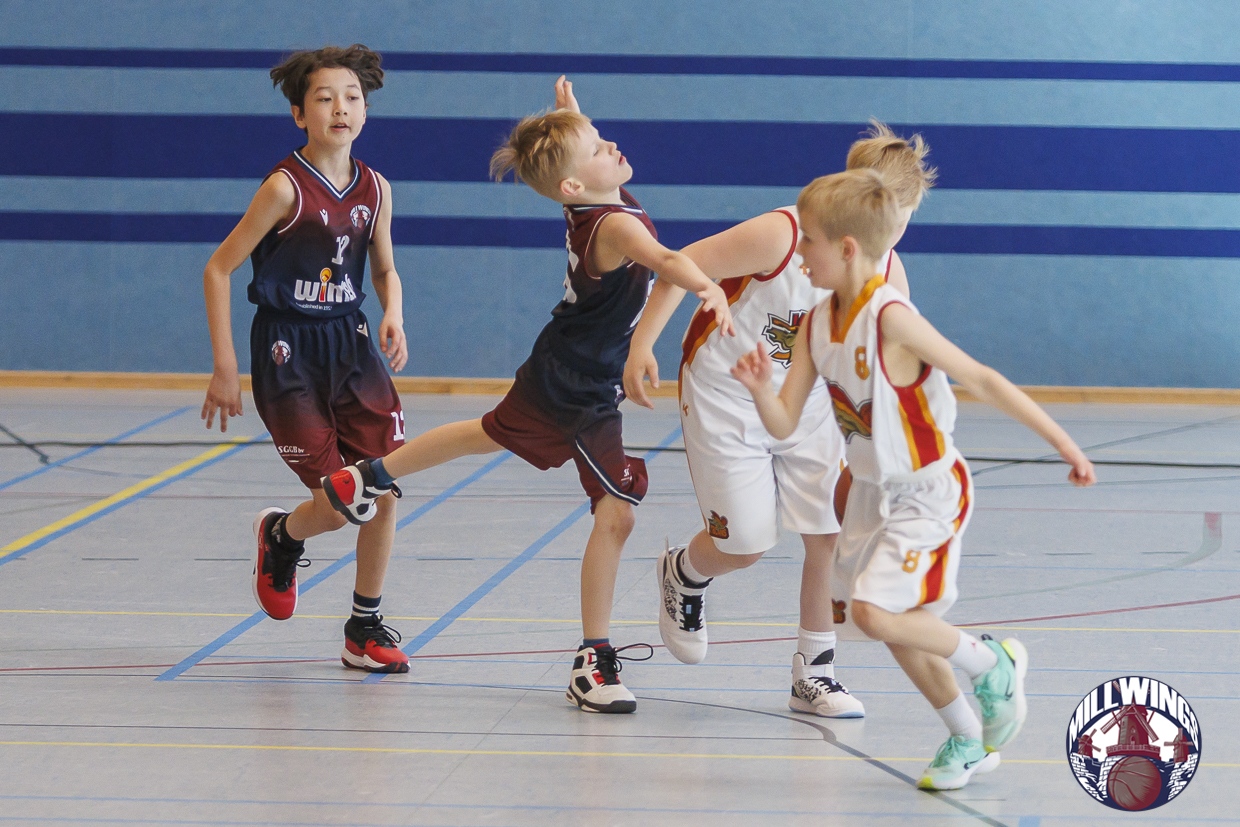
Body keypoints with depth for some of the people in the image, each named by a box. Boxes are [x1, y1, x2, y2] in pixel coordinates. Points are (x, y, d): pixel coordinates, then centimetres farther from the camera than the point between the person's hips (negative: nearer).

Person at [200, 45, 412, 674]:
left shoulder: (375, 190, 1)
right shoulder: (287, 187, -15)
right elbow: (218, 269, -12)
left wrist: (393, 317, -6)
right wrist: (224, 369, -14)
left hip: (350, 341, 5)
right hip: (287, 349, -5)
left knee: (385, 489, -3)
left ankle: (366, 627, 15)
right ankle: (281, 537, 27)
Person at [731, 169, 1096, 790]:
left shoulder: (891, 319, -25)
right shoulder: (818, 324, -3)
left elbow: (981, 380, -20)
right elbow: (784, 424, -2)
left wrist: (1061, 441, -19)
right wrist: (760, 390, -25)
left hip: (929, 494, -8)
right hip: (874, 492, 8)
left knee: (874, 613, -21)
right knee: (900, 631, 13)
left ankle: (992, 665, 3)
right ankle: (969, 740, 32)